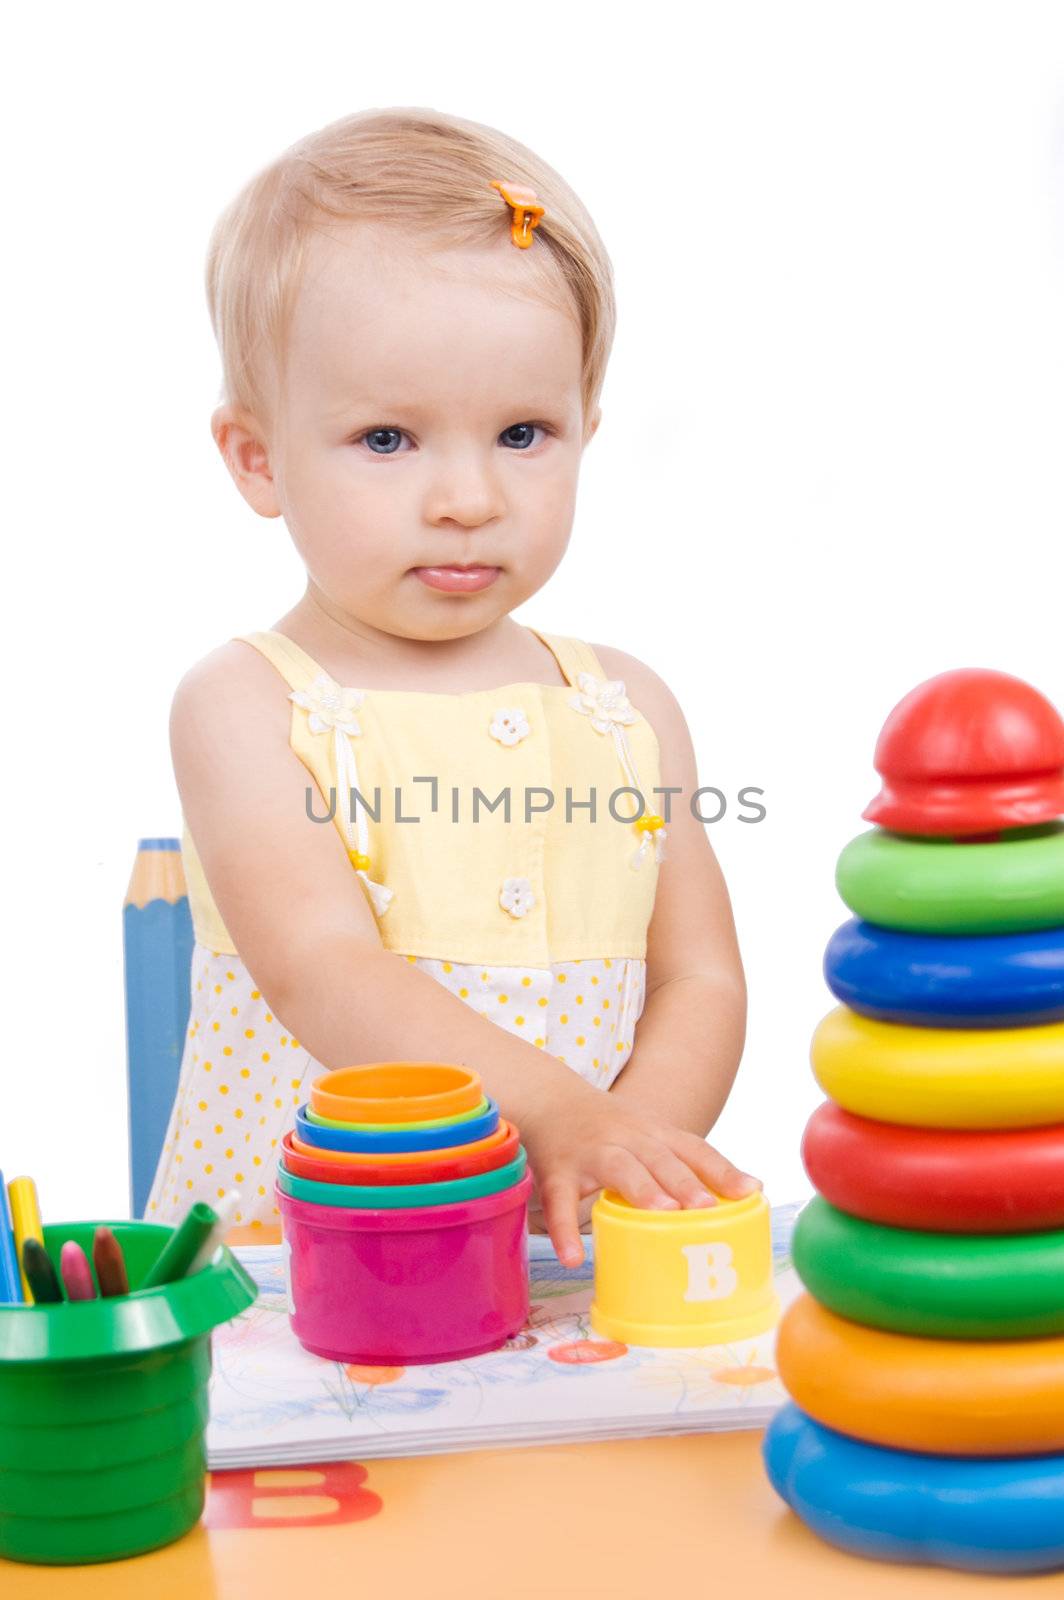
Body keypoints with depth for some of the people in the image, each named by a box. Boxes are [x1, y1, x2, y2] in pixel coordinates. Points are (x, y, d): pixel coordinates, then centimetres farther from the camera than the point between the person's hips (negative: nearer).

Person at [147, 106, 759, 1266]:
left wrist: (626, 1147, -11)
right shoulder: (247, 707, -1)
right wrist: (560, 1111, -25)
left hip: (571, 1262, 3)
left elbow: (700, 977, 9)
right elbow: (319, 971, -14)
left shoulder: (626, 711, 11)